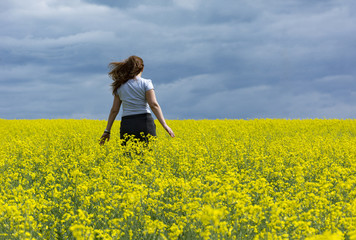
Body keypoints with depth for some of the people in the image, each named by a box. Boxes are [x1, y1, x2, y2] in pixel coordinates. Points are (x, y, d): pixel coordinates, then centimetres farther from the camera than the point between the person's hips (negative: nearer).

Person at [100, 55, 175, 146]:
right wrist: (165, 125, -14)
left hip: (127, 125, 3)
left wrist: (107, 131, 14)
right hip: (144, 122, -3)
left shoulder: (120, 86, 11)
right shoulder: (145, 83, 0)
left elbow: (114, 110, 10)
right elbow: (153, 105, -11)